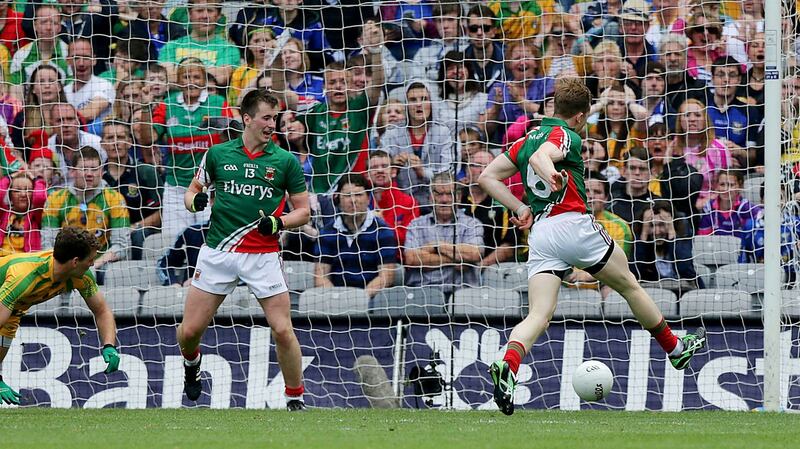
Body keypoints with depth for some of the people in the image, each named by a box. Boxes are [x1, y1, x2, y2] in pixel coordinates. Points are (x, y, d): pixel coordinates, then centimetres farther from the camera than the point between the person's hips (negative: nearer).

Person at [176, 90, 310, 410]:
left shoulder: (286, 161, 1)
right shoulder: (218, 154, 4)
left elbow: (303, 211, 5)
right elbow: (193, 190, 15)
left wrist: (278, 222, -14)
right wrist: (196, 200, -8)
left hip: (263, 257, -1)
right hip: (217, 251, 1)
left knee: (283, 331, -10)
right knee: (189, 331, 1)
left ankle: (295, 400, 7)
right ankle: (192, 362, 37)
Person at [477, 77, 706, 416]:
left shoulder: (526, 140, 20)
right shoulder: (565, 135, -3)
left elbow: (487, 178, 17)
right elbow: (540, 157, -25)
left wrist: (521, 209, 15)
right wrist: (552, 175, -46)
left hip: (539, 233, 6)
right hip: (574, 225, -6)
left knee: (539, 315, -5)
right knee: (629, 285, 16)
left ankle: (507, 366, -35)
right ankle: (675, 349, 32)